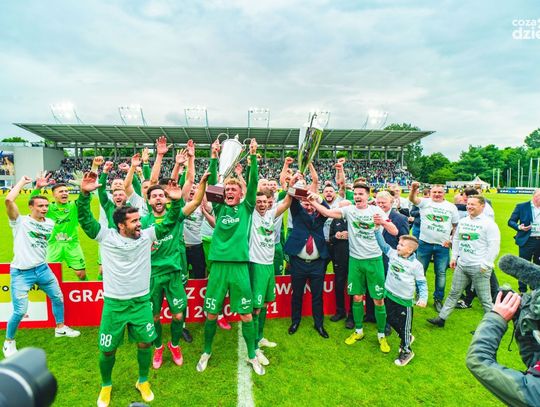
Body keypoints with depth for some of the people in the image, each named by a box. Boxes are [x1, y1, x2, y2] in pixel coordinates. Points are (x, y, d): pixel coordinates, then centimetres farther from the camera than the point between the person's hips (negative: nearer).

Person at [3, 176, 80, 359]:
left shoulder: (50, 223, 2)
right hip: (21, 273, -5)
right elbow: (9, 200, -28)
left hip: (42, 268, 6)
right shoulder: (20, 221, -13)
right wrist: (22, 182, -17)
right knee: (20, 311, -4)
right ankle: (9, 342, 23)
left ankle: (60, 328, 37)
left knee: (58, 298, 15)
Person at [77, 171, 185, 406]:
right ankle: (106, 386, 42)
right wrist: (84, 194, -28)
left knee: (145, 343, 10)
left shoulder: (147, 235, -4)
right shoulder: (106, 237, -8)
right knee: (107, 349, 13)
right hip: (114, 304, -1)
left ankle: (143, 382, 37)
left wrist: (176, 202, -18)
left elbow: (169, 224, -4)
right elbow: (85, 220, -14)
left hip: (141, 302, 1)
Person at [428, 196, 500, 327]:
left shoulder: (489, 223, -10)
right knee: (454, 293, 13)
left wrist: (485, 264, -17)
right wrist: (454, 257, 12)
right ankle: (441, 318, 20)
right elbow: (456, 239, 18)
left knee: (485, 298, 4)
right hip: (461, 265, 6)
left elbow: (494, 246, -14)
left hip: (479, 267, -6)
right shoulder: (462, 221, 9)